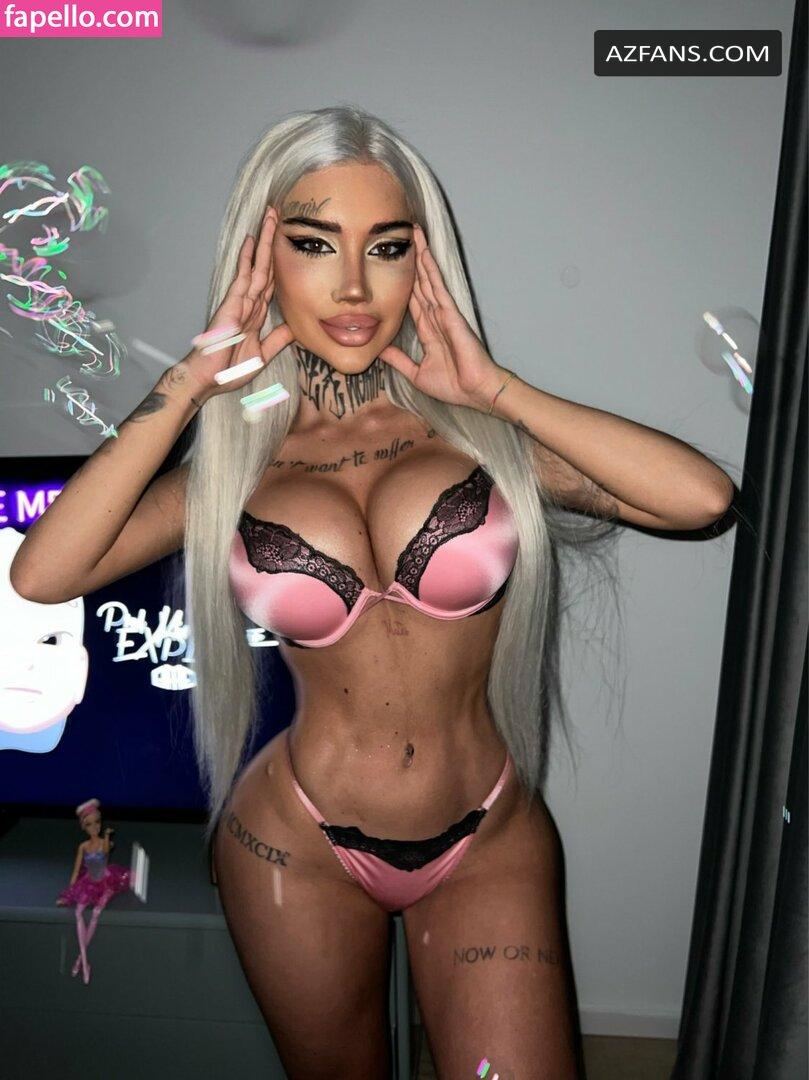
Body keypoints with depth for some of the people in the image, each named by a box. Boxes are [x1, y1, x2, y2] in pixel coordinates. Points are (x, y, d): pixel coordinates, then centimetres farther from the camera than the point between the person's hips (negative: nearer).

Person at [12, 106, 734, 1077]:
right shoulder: (234, 461, -3)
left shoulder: (481, 430, -6)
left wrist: (494, 386, -17)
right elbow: (39, 575, -18)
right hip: (298, 845, 1)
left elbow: (703, 496, -20)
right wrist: (187, 388, -14)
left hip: (488, 841, 0)